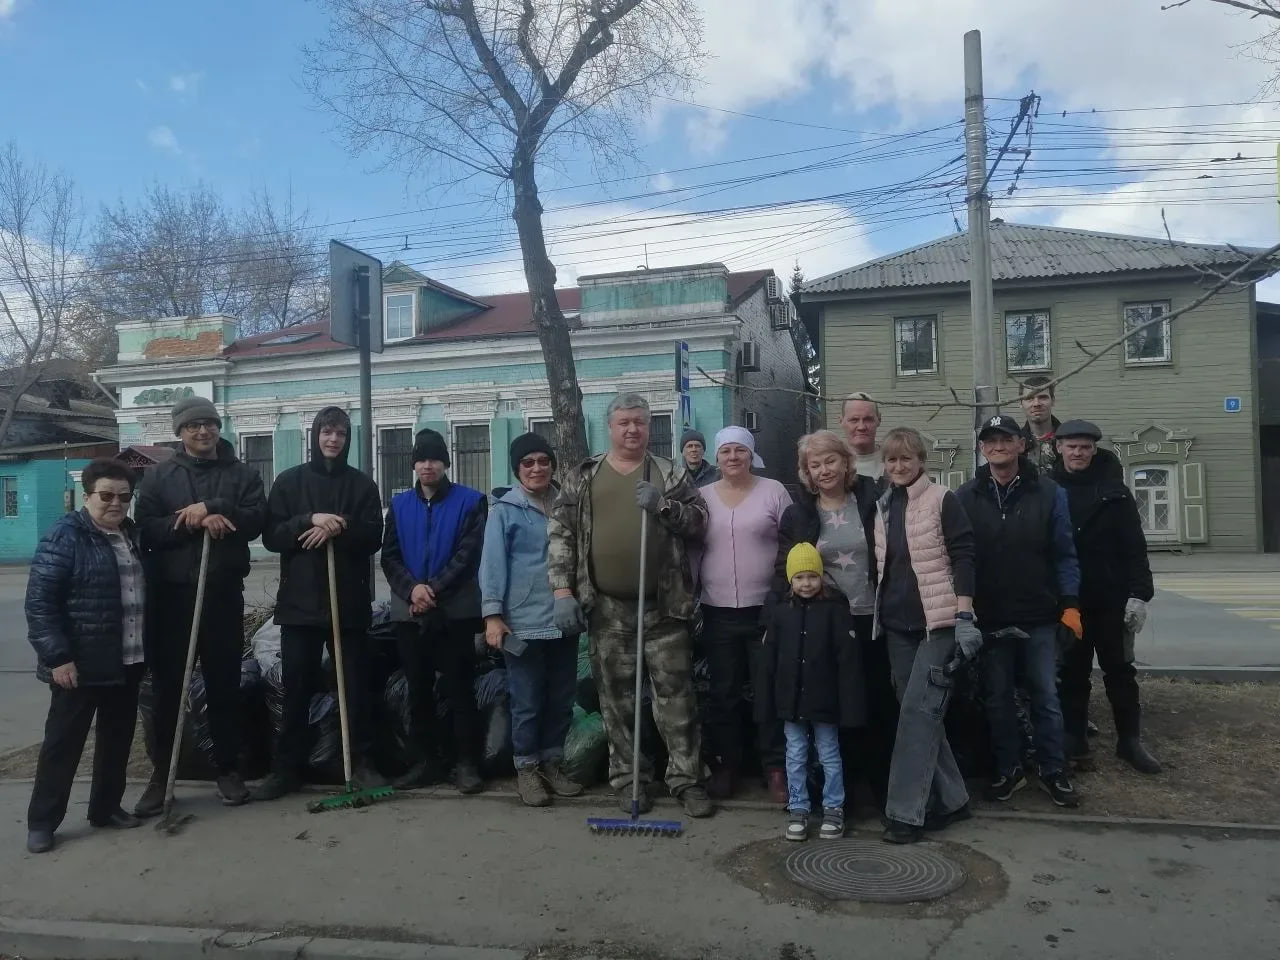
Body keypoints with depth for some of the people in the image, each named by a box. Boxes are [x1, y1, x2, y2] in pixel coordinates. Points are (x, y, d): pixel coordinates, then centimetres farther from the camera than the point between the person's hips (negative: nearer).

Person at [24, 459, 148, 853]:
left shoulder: (132, 534, 10)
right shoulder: (65, 537, -11)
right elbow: (39, 602, -15)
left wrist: (146, 648, 14)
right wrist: (57, 656, -20)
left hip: (128, 661, 7)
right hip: (80, 663, -6)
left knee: (118, 739, 15)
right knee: (63, 742, 4)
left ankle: (106, 807, 29)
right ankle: (41, 821, 16)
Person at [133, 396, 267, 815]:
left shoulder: (243, 474, 7)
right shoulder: (159, 476, 8)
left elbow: (257, 519, -7)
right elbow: (146, 528, -4)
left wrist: (210, 509, -18)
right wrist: (194, 522, -17)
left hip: (223, 592, 0)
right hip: (171, 593, 0)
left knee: (224, 684, 8)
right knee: (167, 685, 6)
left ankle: (228, 769, 20)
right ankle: (161, 775, 18)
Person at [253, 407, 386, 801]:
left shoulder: (362, 485, 7)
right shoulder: (288, 481, 7)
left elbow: (373, 538, -1)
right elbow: (271, 536, -1)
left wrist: (338, 528, -18)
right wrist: (311, 520, -17)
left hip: (350, 601, 0)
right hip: (300, 601, 0)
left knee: (356, 685, 5)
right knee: (296, 688, 5)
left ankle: (364, 763, 14)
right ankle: (287, 768, 15)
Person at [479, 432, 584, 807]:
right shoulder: (504, 510, -3)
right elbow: (492, 562, -8)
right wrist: (492, 614, -15)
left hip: (564, 620, 5)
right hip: (523, 622, -5)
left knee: (562, 698, 13)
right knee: (527, 701, 2)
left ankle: (552, 762, 28)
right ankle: (526, 768, 18)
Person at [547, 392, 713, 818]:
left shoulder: (671, 475, 6)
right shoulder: (581, 477, 6)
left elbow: (699, 522, 1)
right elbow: (561, 534, 3)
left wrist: (662, 505, -15)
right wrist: (563, 590, -6)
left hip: (663, 606, -1)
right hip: (606, 607, 1)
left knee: (676, 693, 3)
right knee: (617, 697, 10)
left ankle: (686, 778, 15)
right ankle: (627, 777, 24)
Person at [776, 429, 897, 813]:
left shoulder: (871, 501, 0)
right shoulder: (798, 515, 3)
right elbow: (784, 573, 5)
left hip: (873, 621, 0)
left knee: (881, 705, 6)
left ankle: (885, 789, 21)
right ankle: (839, 789, 21)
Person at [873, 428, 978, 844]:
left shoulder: (942, 500, -5)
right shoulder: (883, 506, 12)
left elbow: (963, 558, -10)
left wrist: (964, 617, -17)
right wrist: (877, 613, 17)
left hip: (938, 620, -6)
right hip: (897, 623, 7)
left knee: (918, 710, -10)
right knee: (919, 712, 9)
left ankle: (905, 811, -5)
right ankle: (950, 798, 22)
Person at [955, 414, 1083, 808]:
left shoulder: (1048, 492, -1)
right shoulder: (966, 497, 0)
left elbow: (1064, 553, 0)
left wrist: (1070, 603, -6)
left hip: (1039, 617, -1)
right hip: (990, 620, 1)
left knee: (1046, 697, 8)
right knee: (998, 699, 11)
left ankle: (1053, 772, 22)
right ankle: (1008, 770, 25)